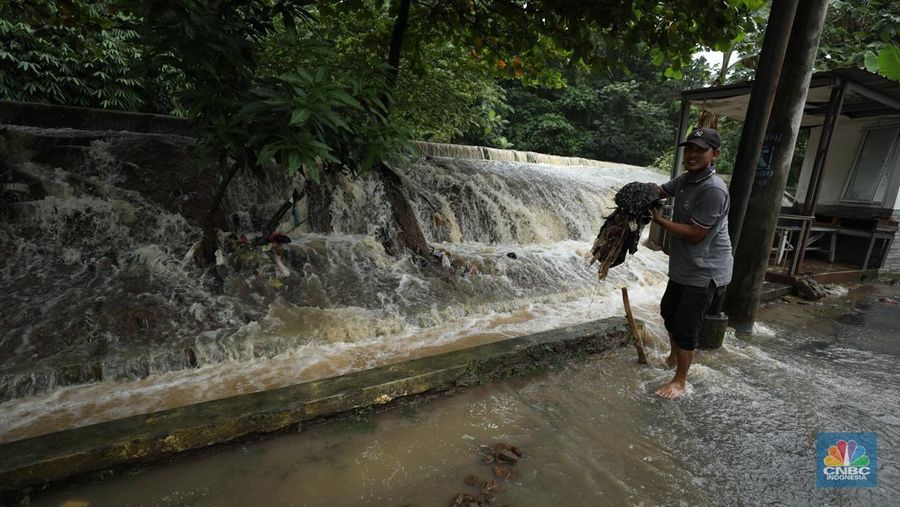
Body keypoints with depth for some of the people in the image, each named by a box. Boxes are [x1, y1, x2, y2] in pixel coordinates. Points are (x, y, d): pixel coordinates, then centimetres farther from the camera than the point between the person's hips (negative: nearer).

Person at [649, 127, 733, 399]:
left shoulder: (713, 190, -25)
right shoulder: (685, 179, 3)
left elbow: (694, 233, -25)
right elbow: (661, 190, 17)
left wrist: (659, 220, -18)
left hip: (705, 271, -9)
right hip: (683, 266, 10)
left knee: (686, 325, -3)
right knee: (668, 310, 23)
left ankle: (680, 381, 14)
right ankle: (674, 357, 46)